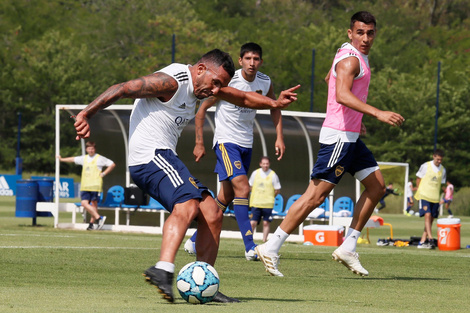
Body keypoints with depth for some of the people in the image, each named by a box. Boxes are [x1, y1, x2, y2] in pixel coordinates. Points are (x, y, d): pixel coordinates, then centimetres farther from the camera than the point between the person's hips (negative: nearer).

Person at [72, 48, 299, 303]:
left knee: (212, 214, 8)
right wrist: (86, 114, -21)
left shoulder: (200, 85, 18)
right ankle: (163, 270, -52)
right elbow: (122, 89, -16)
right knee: (187, 205, -32)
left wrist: (274, 103, 14)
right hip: (149, 155, -11)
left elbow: (243, 98, 29)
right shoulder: (171, 81, -12)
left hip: (165, 158, 11)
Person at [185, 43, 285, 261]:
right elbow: (202, 109, -6)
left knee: (226, 197, 10)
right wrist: (199, 143, -7)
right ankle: (250, 247, -23)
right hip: (226, 142, -6)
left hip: (246, 144, 6)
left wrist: (279, 138, 9)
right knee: (242, 188, -21)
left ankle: (195, 240, 24)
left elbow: (274, 108, 19)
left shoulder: (265, 83, 0)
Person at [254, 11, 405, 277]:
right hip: (338, 137, -10)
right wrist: (378, 113, -43)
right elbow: (341, 94, -34)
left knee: (377, 186, 10)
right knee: (316, 195, -11)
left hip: (350, 137, 10)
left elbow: (330, 79, 32)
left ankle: (348, 248, 12)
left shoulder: (358, 56, 15)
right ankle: (271, 248, -7)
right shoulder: (350, 59, -17)